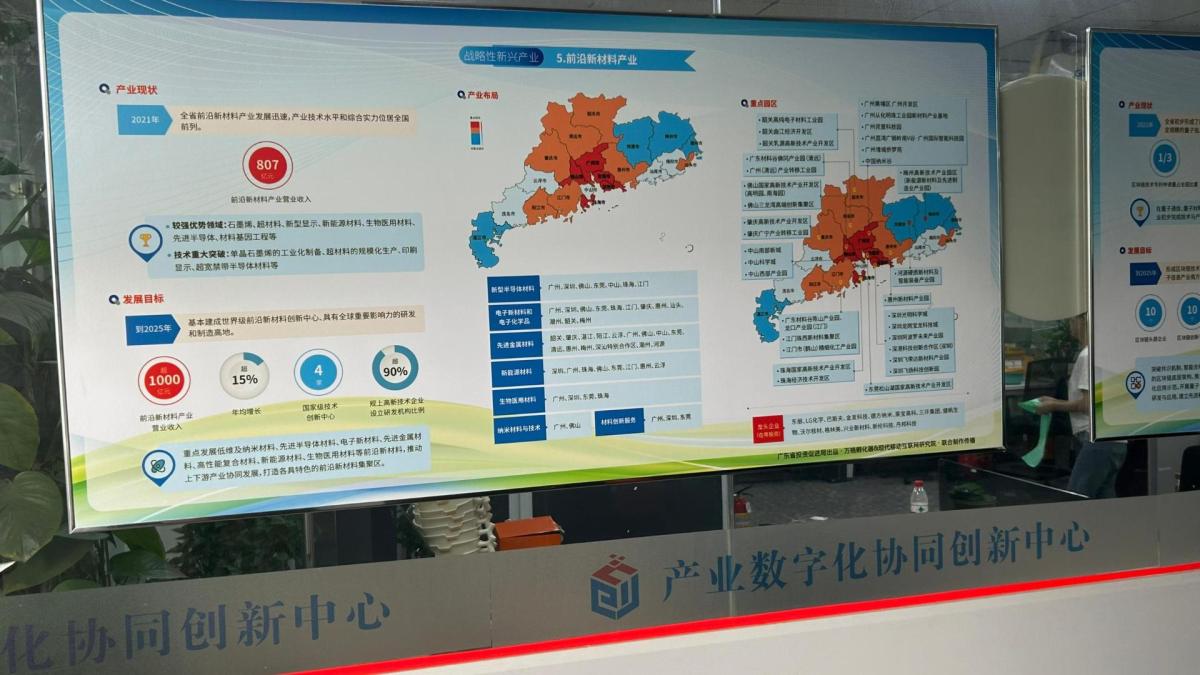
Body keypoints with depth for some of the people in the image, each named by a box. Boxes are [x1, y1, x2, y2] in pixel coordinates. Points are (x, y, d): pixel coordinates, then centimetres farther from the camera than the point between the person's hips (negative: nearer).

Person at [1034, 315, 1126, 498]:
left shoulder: (1088, 356, -12)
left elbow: (1089, 403, -16)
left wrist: (1054, 406, -5)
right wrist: (1056, 402, 19)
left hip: (1098, 440, -10)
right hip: (1113, 441, 10)